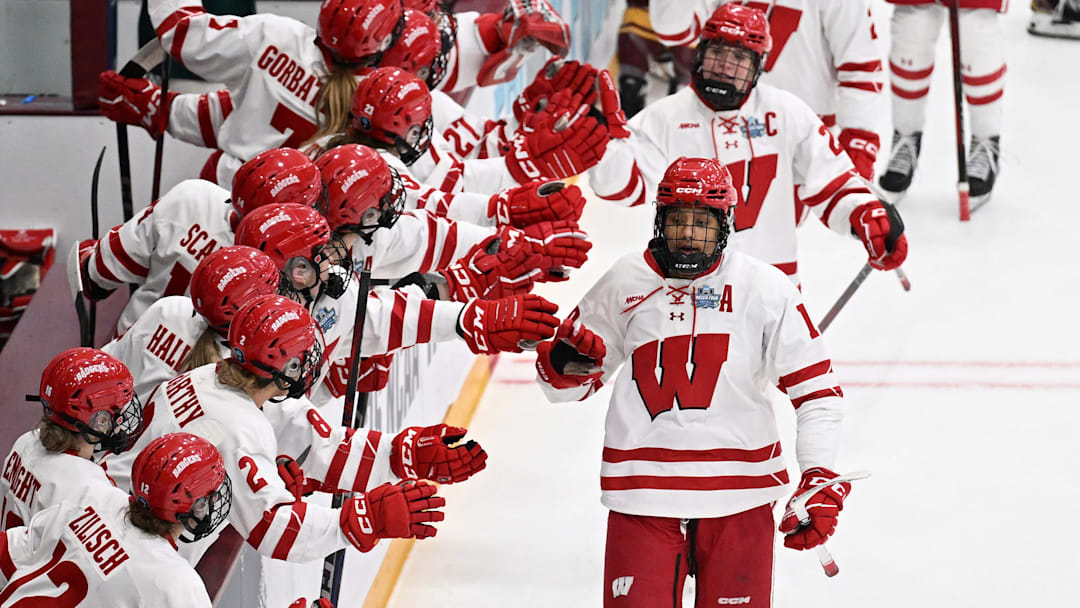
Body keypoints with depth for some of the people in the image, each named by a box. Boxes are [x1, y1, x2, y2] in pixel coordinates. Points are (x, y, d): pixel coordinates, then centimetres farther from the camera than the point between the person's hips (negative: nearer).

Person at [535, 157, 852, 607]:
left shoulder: (765, 288, -1)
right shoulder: (624, 283, 3)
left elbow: (816, 388, 1)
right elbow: (562, 384, 11)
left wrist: (821, 480, -7)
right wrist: (566, 363, -12)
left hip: (739, 498, 0)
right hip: (642, 493, 0)